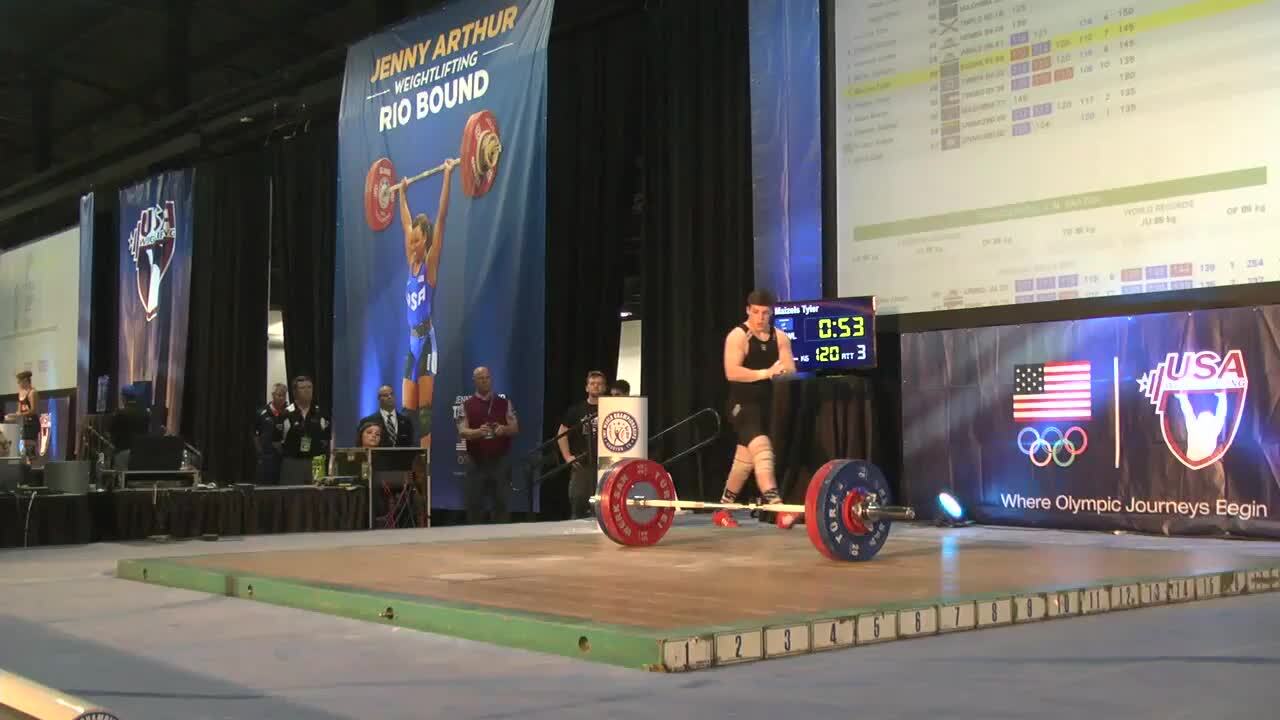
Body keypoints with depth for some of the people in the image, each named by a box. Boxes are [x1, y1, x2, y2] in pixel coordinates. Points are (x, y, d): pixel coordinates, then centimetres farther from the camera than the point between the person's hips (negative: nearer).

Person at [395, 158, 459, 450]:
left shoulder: (431, 263, -5)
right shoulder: (412, 263, 10)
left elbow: (441, 220, -11)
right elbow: (406, 224, 23)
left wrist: (447, 176, -15)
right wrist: (402, 193, 32)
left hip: (427, 341, -6)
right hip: (412, 342, 6)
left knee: (424, 410, -6)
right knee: (407, 412, 5)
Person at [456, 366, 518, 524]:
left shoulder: (505, 403, 7)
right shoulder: (466, 406, 3)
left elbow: (515, 428, 3)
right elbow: (462, 432, -7)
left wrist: (503, 429, -20)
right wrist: (479, 432, -28)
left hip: (500, 461, 1)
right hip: (477, 462, -1)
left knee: (501, 502, 2)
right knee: (474, 503, 2)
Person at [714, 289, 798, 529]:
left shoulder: (780, 338, 7)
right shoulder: (738, 336, -9)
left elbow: (791, 371, 0)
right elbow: (731, 372, -21)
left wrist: (782, 370, -23)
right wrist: (765, 373, -27)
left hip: (767, 405, 7)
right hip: (743, 404, -7)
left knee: (745, 460, 15)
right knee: (761, 450, -27)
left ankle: (723, 510, 29)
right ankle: (777, 508, -38)